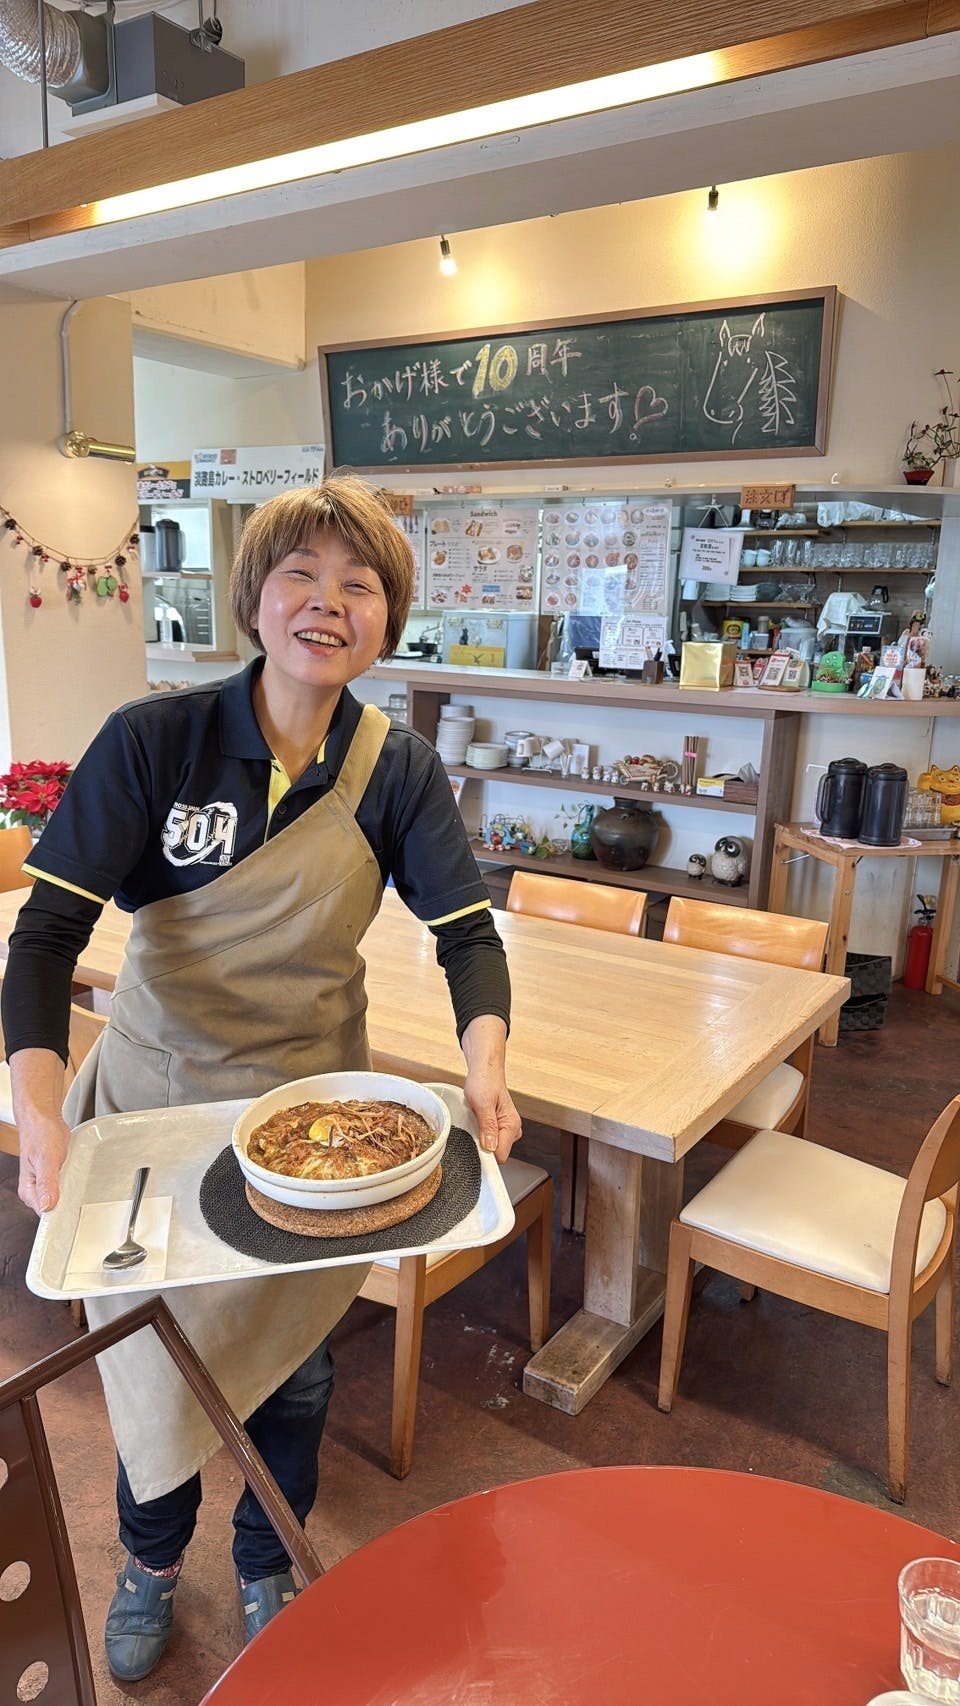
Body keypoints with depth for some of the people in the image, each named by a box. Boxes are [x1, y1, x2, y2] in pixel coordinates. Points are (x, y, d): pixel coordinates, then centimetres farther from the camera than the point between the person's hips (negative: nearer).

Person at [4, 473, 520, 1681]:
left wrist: (485, 1064, -28)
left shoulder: (397, 769, -10)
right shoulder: (152, 740, -17)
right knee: (152, 1356, 19)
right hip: (154, 1099, -1)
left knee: (288, 1365, 18)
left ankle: (266, 1568, 50)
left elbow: (468, 932, -11)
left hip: (312, 1111, 1)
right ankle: (150, 1560, 52)